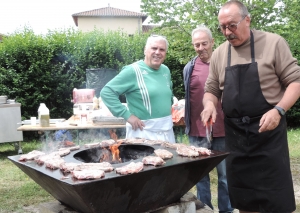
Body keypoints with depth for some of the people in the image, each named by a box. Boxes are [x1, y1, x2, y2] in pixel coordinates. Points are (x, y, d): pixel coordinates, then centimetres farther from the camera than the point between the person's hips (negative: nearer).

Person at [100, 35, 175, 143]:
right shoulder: (133, 71, -14)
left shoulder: (166, 70, 7)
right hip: (144, 131, -7)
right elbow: (106, 92, -17)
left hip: (167, 130, 7)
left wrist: (168, 108, 11)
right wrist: (127, 115, -19)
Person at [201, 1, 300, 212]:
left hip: (268, 131, -4)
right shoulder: (219, 54, 7)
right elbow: (212, 90, 14)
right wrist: (209, 104, -8)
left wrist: (278, 110, -21)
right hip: (235, 135, 4)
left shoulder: (273, 43, -5)